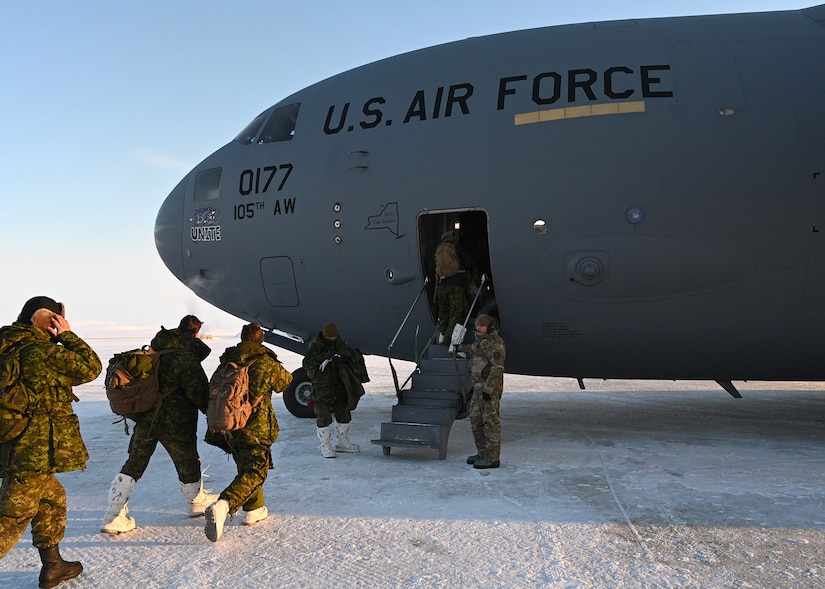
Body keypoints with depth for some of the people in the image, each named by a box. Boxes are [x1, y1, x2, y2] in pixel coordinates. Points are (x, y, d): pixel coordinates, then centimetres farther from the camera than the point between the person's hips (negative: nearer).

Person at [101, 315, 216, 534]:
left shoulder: (154, 350, 6)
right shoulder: (187, 359, -18)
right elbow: (199, 394, -15)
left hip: (145, 418, 6)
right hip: (175, 423, -6)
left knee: (133, 465, 14)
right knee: (187, 462, 15)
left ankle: (113, 516, 10)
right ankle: (197, 502, 35)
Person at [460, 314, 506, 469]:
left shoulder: (495, 342, -14)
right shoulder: (482, 341, 16)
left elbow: (497, 368, -21)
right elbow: (475, 348, 41)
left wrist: (488, 389, -26)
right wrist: (462, 348, 59)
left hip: (490, 388, -10)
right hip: (479, 387, 10)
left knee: (490, 421, -6)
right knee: (476, 420, 11)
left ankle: (492, 458, -1)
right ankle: (482, 453, 20)